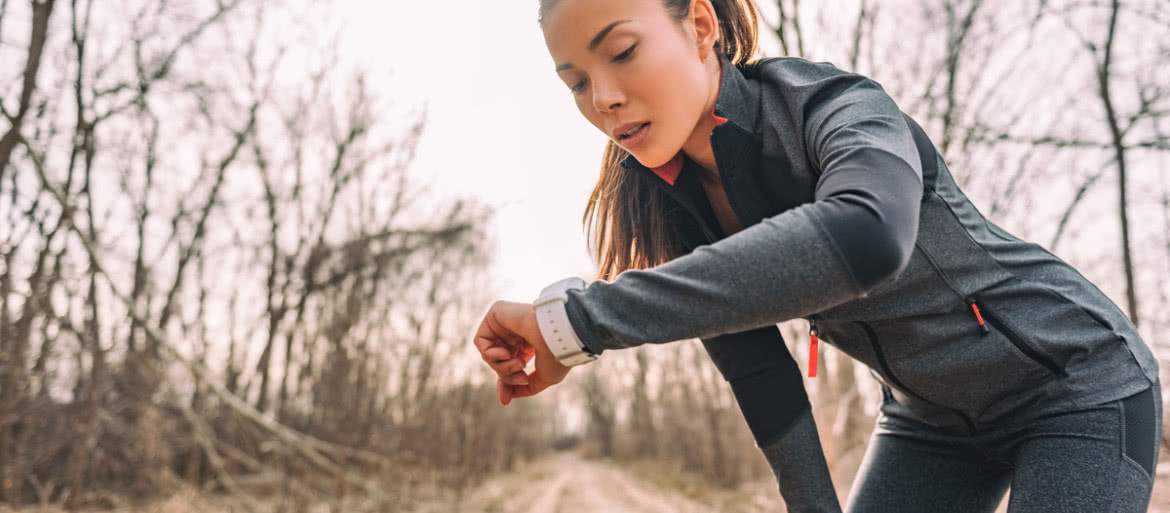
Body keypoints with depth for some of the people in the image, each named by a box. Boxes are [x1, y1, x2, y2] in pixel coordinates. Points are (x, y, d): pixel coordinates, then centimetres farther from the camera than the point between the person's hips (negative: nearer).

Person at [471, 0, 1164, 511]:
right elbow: (758, 374, -5)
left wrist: (579, 319, -55)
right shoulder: (671, 200, -11)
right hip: (929, 415, 6)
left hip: (1077, 384, -5)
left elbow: (866, 238, -54)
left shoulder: (837, 105, -30)